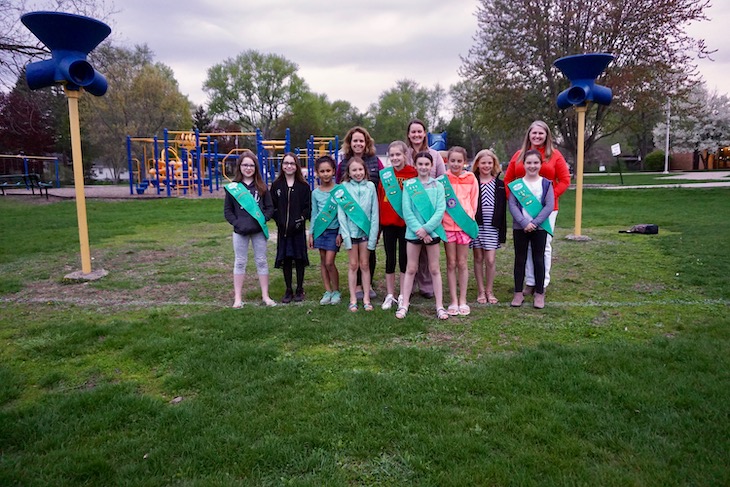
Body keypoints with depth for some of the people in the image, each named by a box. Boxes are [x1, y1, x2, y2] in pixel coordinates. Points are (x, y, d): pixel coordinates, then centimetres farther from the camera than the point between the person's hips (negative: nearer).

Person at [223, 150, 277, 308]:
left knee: (261, 261, 7)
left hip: (259, 230, 1)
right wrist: (237, 223, -13)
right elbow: (227, 210, 1)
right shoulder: (233, 187, 1)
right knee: (240, 262, 7)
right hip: (240, 231, -1)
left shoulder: (261, 187, 4)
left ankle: (265, 296, 17)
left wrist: (262, 220, -13)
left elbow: (270, 207, 4)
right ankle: (238, 297, 14)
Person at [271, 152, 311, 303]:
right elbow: (273, 206, 3)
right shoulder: (276, 185, 5)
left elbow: (308, 207, 0)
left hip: (298, 229, -1)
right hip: (283, 229, 1)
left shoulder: (303, 186, 1)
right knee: (285, 259, 6)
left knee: (299, 258, 5)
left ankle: (300, 290, 18)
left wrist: (301, 219, -13)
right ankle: (288, 290, 18)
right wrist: (279, 221, -8)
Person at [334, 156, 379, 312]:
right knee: (353, 265, 7)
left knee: (365, 265, 8)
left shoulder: (370, 186, -3)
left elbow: (374, 212, -2)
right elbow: (341, 213, -4)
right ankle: (353, 299, 14)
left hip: (366, 230, 0)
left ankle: (366, 298, 16)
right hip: (351, 231, 0)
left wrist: (373, 235, -6)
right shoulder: (343, 188, -4)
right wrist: (345, 235, -10)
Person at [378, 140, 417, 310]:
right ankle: (390, 295, 20)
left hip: (406, 223, -2)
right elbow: (379, 198, 4)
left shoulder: (413, 173, -5)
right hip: (388, 223, 2)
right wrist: (377, 221, 1)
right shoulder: (384, 174, 2)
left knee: (404, 259, 8)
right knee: (390, 260, 10)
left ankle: (403, 296, 19)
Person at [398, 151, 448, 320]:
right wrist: (418, 229, -14)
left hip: (432, 231, 0)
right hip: (413, 232, 0)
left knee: (435, 269, 7)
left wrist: (426, 228, -15)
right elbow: (407, 211, -5)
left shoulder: (437, 185, 2)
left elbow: (441, 210, -6)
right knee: (410, 269, 7)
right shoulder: (408, 185, 1)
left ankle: (439, 306, 14)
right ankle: (404, 305, 14)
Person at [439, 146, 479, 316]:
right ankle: (453, 301, 13)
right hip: (447, 225, 0)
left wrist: (469, 217, 0)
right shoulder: (442, 179, 0)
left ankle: (462, 301, 15)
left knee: (462, 263, 7)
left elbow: (474, 201, 8)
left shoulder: (471, 178, 3)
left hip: (465, 224, 0)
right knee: (451, 264, 6)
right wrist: (441, 218, -5)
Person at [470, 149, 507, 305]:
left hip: (492, 227, 1)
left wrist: (503, 231, 4)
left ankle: (489, 291, 15)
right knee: (478, 258, 7)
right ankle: (481, 291, 18)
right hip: (476, 226, -1)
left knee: (490, 260, -1)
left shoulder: (499, 184, 7)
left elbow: (503, 210, 7)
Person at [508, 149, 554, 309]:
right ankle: (518, 293, 15)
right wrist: (524, 223, -17)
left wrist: (535, 223, -15)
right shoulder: (516, 185, 1)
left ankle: (539, 293, 15)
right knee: (520, 260, 7)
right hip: (520, 228, 0)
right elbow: (512, 205, -6)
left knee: (538, 259, 6)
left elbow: (549, 206, -6)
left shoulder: (546, 184, 1)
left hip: (539, 227, 0)